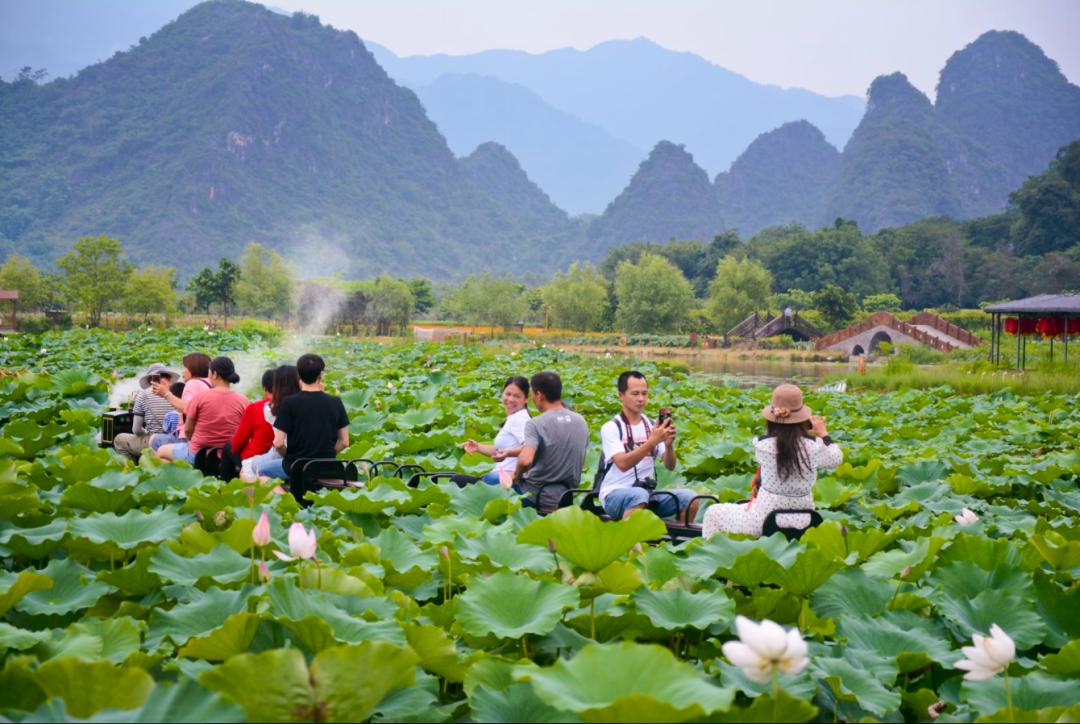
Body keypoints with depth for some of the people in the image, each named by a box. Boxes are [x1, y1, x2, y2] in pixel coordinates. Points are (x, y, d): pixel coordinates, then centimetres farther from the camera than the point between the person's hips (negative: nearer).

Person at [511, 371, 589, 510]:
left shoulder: (535, 424, -17)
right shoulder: (581, 421, 3)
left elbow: (525, 460, -32)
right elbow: (581, 463, 13)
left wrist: (516, 475, -10)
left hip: (538, 498, -6)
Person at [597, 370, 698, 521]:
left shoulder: (652, 426, 10)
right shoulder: (611, 428, -5)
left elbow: (670, 466, 2)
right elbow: (623, 463, -21)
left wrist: (669, 444, -19)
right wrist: (652, 441, -29)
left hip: (648, 493, 5)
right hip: (615, 494, -5)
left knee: (691, 499, -17)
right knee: (640, 495, -38)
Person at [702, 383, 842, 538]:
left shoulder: (762, 444, -16)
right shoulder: (813, 446, -12)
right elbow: (836, 459, 10)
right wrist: (823, 434, 24)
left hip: (765, 519, -4)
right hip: (803, 521, 4)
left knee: (713, 512, 17)